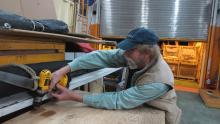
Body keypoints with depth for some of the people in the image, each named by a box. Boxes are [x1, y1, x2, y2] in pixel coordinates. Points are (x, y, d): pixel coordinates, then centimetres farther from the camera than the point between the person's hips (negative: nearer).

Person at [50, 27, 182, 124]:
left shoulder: (158, 81, -37)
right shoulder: (135, 55, -21)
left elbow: (118, 100, -35)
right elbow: (102, 56, -27)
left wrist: (76, 97, -34)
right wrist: (64, 69, -34)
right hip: (143, 109, 5)